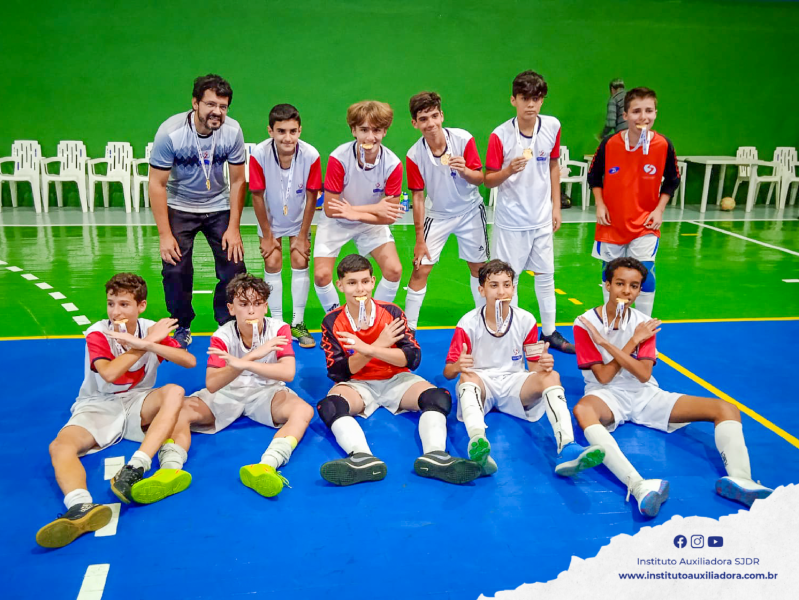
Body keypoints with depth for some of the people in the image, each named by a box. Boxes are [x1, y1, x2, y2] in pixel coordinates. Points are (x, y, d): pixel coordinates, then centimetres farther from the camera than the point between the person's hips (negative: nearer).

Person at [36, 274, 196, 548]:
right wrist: (147, 342, -21)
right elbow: (109, 373, -25)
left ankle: (133, 471, -42)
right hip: (97, 406, -1)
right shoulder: (97, 334, -7)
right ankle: (80, 507, -59)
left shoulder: (152, 330, -1)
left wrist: (145, 344, -27)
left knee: (174, 391, -28)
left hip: (138, 403, 2)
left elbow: (190, 361, -15)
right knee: (61, 445, -29)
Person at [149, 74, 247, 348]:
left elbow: (237, 181, -7)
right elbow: (157, 184, -17)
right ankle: (181, 327, 15)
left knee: (234, 267, -7)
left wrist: (234, 228, -9)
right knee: (176, 269, -9)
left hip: (219, 206, 2)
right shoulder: (170, 132, -23)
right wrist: (165, 235, -18)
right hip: (179, 207, -1)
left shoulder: (232, 131, -17)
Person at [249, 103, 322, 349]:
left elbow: (311, 196, -16)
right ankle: (277, 324, 10)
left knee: (300, 263, -3)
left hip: (298, 220, 1)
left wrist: (303, 235, -9)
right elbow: (257, 196, -18)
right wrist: (267, 235, -10)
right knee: (272, 264, -3)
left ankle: (298, 323, 9)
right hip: (271, 220, 0)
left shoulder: (310, 155, -29)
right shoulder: (259, 154, -30)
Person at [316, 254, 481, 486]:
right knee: (329, 406, -33)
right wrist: (380, 344, -17)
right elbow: (337, 372, -9)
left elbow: (413, 358, -11)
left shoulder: (391, 312, -3)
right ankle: (363, 458, -56)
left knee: (439, 397, -26)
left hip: (396, 380, 1)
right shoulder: (332, 322, -4)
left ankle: (434, 454, -50)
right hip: (356, 385, -1)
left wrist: (368, 349, -24)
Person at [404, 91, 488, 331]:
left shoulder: (463, 139, -19)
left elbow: (479, 179, -13)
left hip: (470, 211, 1)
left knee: (479, 267, 11)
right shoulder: (414, 155, -18)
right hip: (437, 215, -1)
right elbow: (418, 197, -11)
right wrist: (420, 239, -9)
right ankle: (408, 328, 5)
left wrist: (464, 171, -37)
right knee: (420, 270, -7)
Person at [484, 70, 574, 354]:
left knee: (546, 275, 12)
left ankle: (550, 332, 25)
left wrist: (556, 206, 9)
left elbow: (554, 166, 11)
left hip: (542, 218, 4)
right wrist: (509, 170, -27)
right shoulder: (500, 136, -13)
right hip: (511, 220, -3)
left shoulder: (552, 126, -2)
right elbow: (489, 180, -7)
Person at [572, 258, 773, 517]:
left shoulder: (644, 324, 4)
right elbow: (603, 376, -11)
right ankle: (639, 486, -61)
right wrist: (633, 341, -13)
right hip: (607, 396, -4)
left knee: (726, 409, -12)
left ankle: (740, 480, -39)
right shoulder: (585, 324, -6)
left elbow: (643, 375, -10)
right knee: (582, 410, -43)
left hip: (644, 395, 5)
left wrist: (606, 344, -18)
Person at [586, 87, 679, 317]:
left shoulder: (663, 146, -11)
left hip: (645, 224, -1)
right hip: (612, 223, 1)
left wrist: (659, 209, -5)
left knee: (645, 274, -10)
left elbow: (672, 180, 4)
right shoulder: (609, 144, -12)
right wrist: (600, 205, -5)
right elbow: (594, 176, 4)